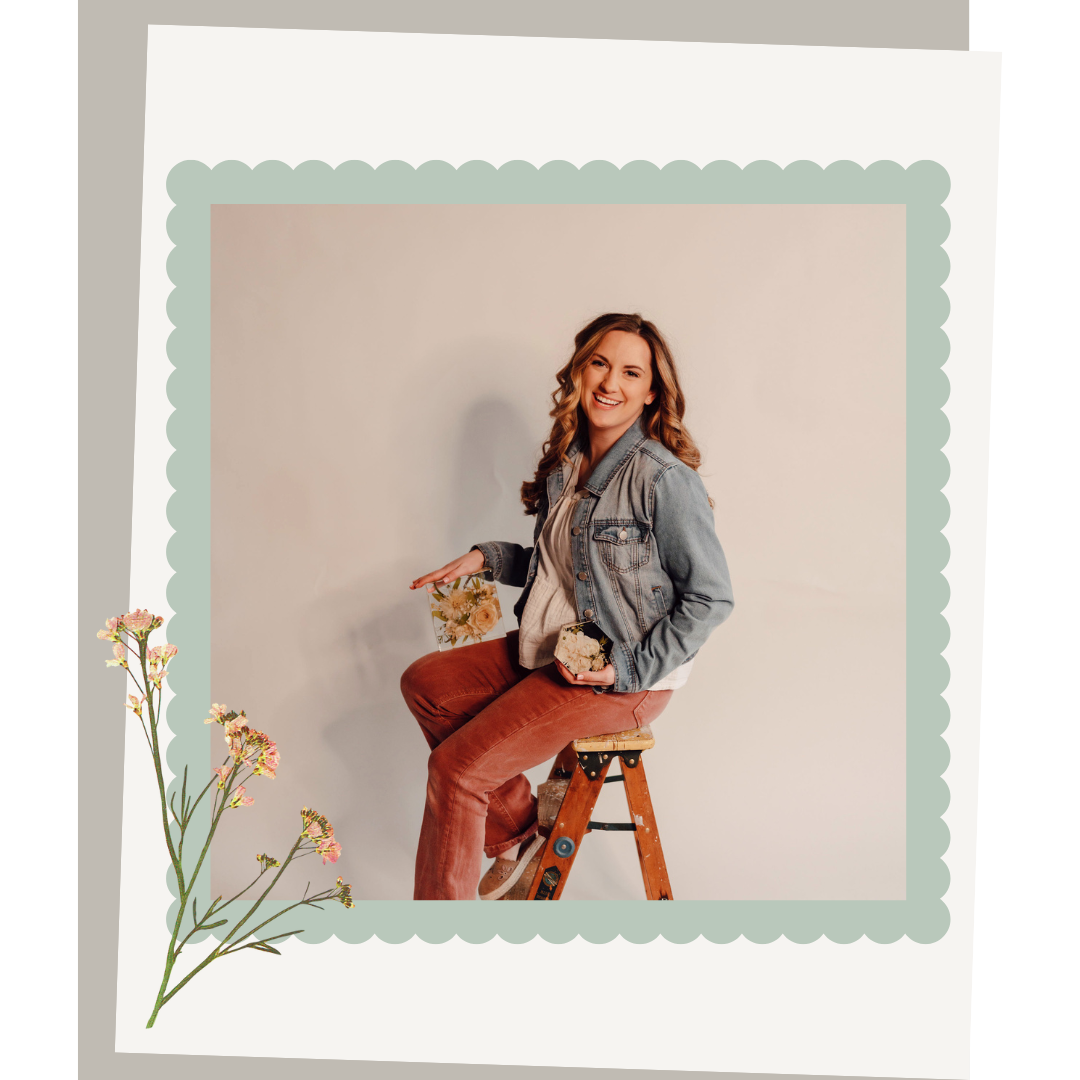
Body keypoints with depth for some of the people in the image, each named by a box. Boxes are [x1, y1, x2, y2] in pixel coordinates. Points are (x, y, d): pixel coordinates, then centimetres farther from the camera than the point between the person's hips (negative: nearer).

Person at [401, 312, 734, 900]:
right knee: (424, 681, 9)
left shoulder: (663, 477, -20)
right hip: (549, 650, 9)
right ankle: (519, 827, 17)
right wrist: (486, 558, 4)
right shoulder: (567, 461, 5)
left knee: (456, 768, -11)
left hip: (628, 677, -9)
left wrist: (630, 669, -20)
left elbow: (711, 598, -16)